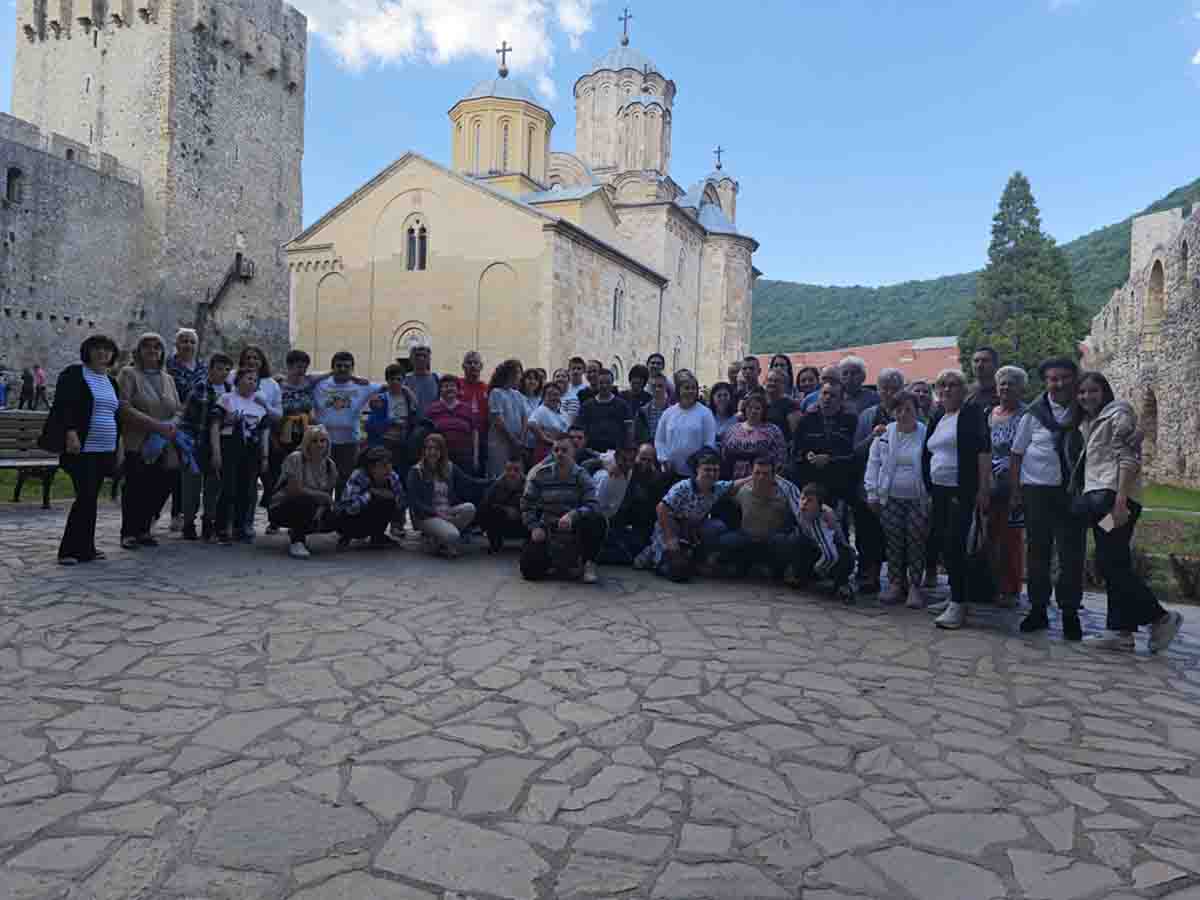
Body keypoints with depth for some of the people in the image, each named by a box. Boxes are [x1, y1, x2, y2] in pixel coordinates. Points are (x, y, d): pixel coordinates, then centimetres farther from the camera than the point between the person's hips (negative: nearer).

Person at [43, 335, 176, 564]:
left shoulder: (110, 382, 16)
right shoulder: (74, 374, -3)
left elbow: (122, 412, 20)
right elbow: (63, 406, -13)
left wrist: (158, 426, 17)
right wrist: (71, 433, -26)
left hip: (104, 451, 6)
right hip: (82, 449, -6)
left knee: (90, 498, 10)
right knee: (86, 497, -11)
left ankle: (84, 549, 17)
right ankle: (70, 551, -3)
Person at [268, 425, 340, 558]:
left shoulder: (330, 465, 0)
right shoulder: (295, 458, -17)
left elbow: (329, 496, -1)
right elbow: (295, 490, -24)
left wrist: (321, 510, -22)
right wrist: (323, 497, -19)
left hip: (308, 511, 7)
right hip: (282, 509, -7)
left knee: (333, 520, -18)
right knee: (308, 500, -36)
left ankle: (295, 533, 10)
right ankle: (296, 542, -18)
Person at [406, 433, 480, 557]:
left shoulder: (450, 468, 10)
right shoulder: (416, 471, -3)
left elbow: (471, 483, 3)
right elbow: (414, 503, -9)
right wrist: (437, 513, -17)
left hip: (448, 512, 6)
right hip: (426, 516, -5)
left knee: (469, 508, -26)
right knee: (452, 535, -33)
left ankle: (442, 537, -10)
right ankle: (433, 542, 1)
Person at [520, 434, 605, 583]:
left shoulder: (582, 476, -9)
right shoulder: (540, 474, -4)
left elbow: (593, 505, -21)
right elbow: (527, 504, 3)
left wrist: (573, 515, -38)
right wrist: (534, 527, -9)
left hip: (575, 531, -1)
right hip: (547, 532, 1)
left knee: (597, 521, -33)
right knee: (530, 570, -15)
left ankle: (588, 563, -6)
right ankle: (558, 562, 21)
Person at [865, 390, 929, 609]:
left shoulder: (926, 435, -3)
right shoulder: (884, 434, 6)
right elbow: (873, 462, 9)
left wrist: (932, 496, -8)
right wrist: (872, 493, 4)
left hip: (918, 499, -2)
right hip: (890, 498, 2)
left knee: (916, 542, 0)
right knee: (893, 542, 4)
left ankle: (915, 586, 10)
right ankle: (895, 584, 14)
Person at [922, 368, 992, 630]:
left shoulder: (972, 413, -5)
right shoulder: (936, 418, 16)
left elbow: (983, 450, -12)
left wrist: (983, 488, -18)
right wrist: (928, 487, 16)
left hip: (962, 491, -7)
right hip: (939, 491, 7)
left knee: (955, 544, -12)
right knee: (946, 545, 11)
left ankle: (959, 604, -9)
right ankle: (955, 595, 22)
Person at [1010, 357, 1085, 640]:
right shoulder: (1034, 413, 1)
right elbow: (1017, 453, 4)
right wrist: (1015, 492, 1)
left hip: (1073, 492, 0)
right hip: (1038, 490, 0)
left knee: (1073, 553, 3)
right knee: (1038, 552, 8)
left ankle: (1070, 614, 16)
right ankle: (1038, 609, 20)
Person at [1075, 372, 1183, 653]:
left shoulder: (1118, 414, -2)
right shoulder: (1087, 422, 22)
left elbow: (1129, 458, -12)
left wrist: (1120, 500, -21)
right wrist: (1086, 497, 14)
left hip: (1115, 496, -8)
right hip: (1097, 496, 8)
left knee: (1112, 564, -11)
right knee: (1113, 565, 6)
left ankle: (1161, 618, 2)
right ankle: (1120, 631, 8)